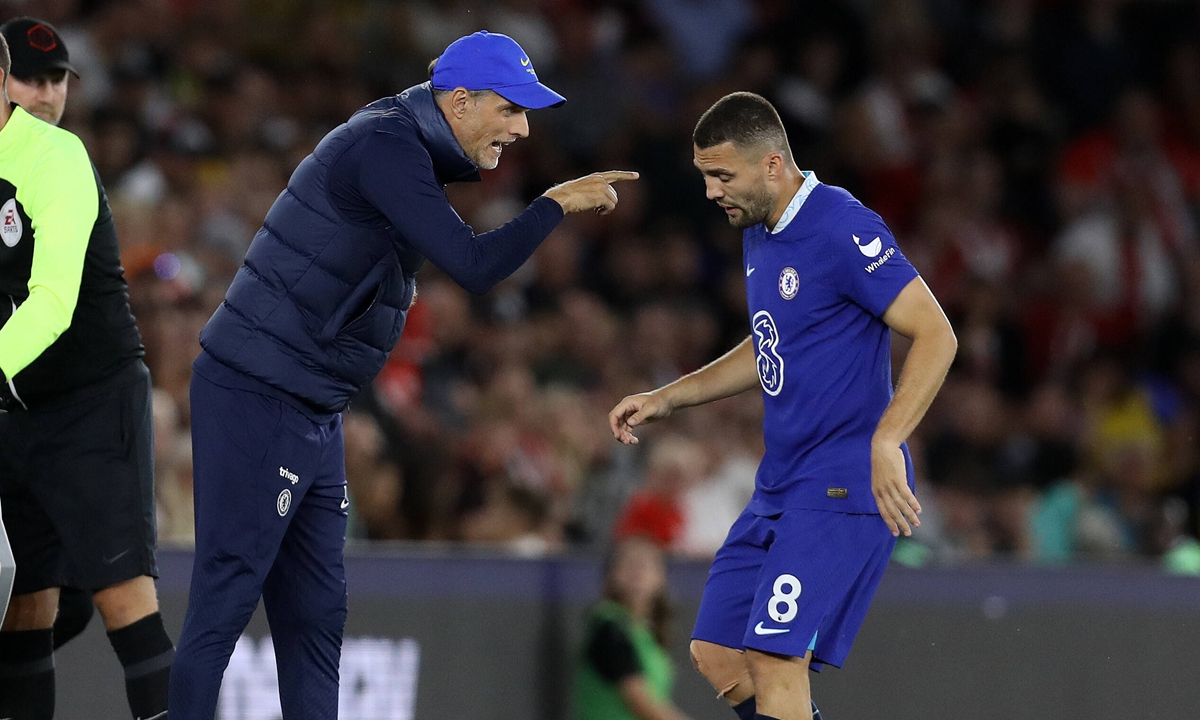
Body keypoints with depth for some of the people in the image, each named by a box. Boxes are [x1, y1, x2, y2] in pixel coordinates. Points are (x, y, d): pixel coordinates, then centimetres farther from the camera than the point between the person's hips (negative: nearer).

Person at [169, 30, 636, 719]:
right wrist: (559, 202, -15)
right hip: (255, 403, -10)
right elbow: (474, 266, -25)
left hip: (314, 416, 10)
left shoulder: (407, 151, 15)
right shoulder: (384, 147, -17)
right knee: (226, 598, -12)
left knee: (316, 610, 9)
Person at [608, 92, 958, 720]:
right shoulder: (759, 234, 13)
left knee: (774, 655, -17)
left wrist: (885, 442, -30)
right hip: (779, 486, 10)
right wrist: (667, 399, 20)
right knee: (715, 652, 8)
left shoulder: (841, 230, -16)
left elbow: (936, 337, -20)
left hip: (842, 486, -10)